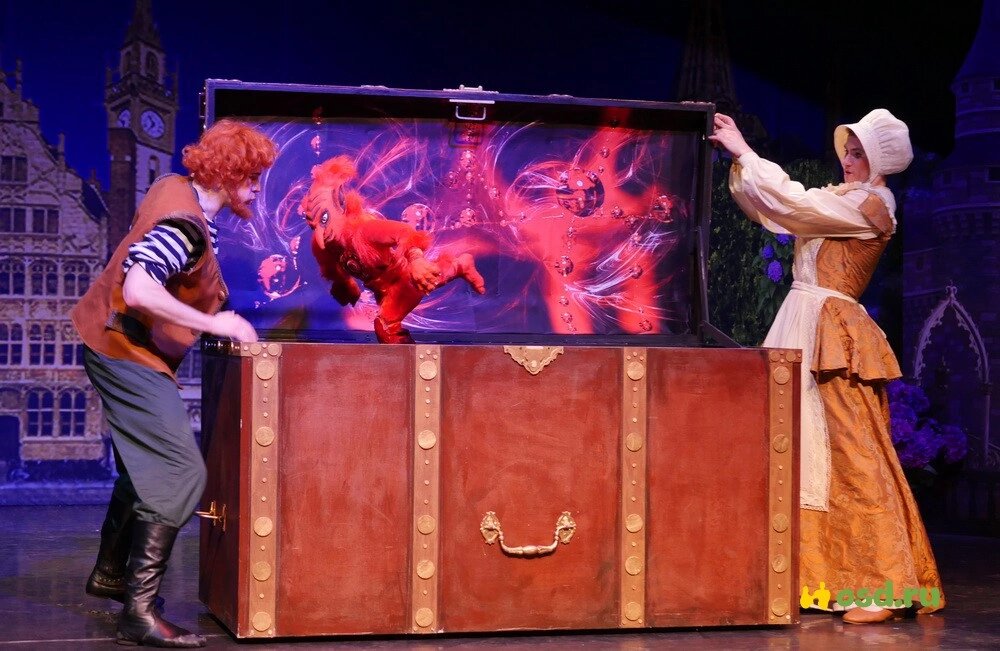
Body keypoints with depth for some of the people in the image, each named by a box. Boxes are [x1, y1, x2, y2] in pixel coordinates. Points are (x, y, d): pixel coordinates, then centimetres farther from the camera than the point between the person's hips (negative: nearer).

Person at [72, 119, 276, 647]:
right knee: (180, 474, -13)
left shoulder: (175, 188, 3)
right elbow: (139, 290, -36)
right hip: (128, 351, -11)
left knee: (147, 463, 23)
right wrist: (214, 324, -26)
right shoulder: (187, 225, -25)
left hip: (118, 345, 11)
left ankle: (109, 573, 37)